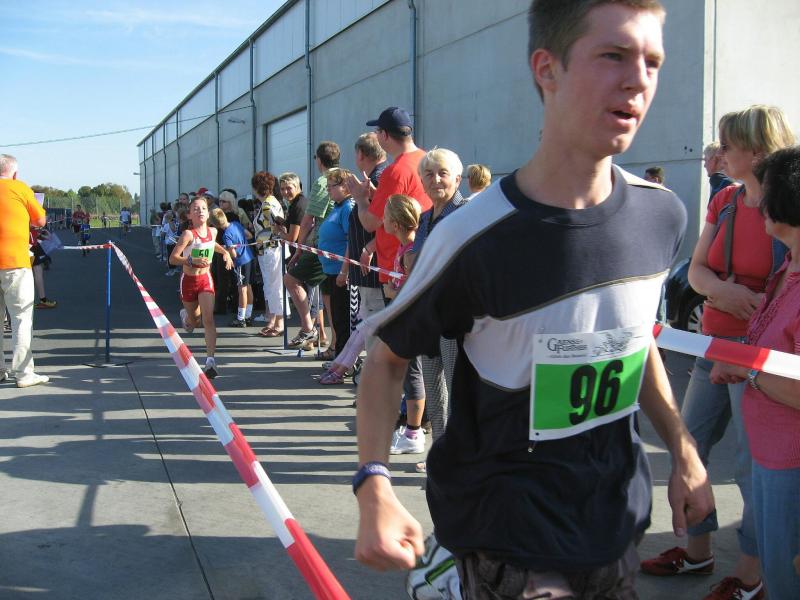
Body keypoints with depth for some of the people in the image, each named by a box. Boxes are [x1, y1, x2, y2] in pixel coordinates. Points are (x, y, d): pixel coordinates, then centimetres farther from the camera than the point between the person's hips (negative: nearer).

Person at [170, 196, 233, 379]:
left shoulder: (213, 231, -2)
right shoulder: (188, 234, -19)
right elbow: (172, 258, -22)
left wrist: (225, 252, 8)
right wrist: (192, 261, -35)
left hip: (206, 279, 2)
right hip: (189, 280, -2)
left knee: (208, 319, -14)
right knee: (193, 321, 16)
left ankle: (210, 359, -18)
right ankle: (185, 315, 55)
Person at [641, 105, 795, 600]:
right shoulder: (725, 201, 7)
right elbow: (696, 269, 6)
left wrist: (756, 303, -25)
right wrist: (720, 289, -14)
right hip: (715, 345, 8)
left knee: (754, 465, 2)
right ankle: (697, 553, 34)